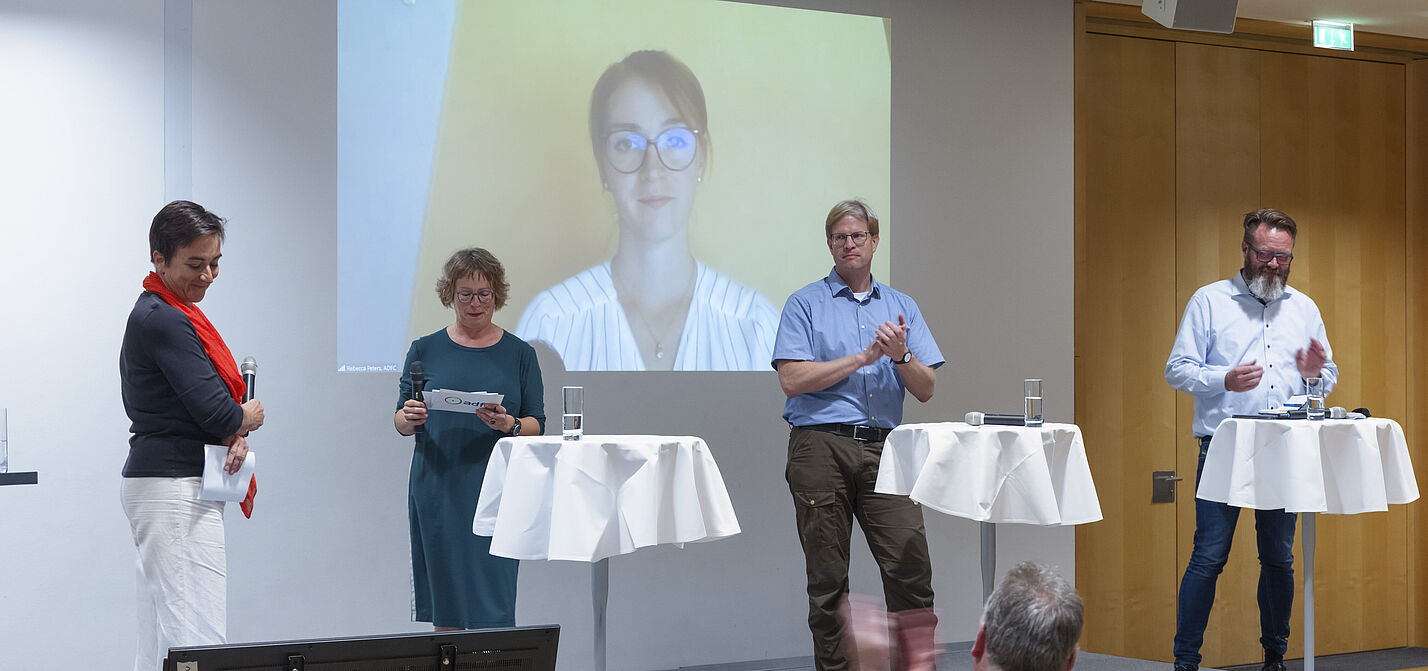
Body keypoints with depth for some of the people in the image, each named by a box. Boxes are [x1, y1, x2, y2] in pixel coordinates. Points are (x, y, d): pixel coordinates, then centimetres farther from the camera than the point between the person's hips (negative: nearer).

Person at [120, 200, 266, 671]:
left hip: (156, 485, 11)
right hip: (174, 491, -11)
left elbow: (204, 401, 16)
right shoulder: (164, 321, -16)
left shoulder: (157, 314, 16)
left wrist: (234, 435, -4)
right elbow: (216, 411, -19)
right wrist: (247, 420, 2)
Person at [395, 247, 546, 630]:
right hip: (438, 488, 1)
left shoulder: (519, 354, 7)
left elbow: (537, 425, 4)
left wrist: (508, 425, -17)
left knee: (493, 602, -5)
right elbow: (401, 422, 7)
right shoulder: (425, 350, 7)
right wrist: (409, 418, -15)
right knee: (443, 599, 3)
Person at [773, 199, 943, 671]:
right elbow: (792, 380, -7)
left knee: (911, 563, -10)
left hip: (883, 449, 2)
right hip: (820, 446, -2)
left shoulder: (902, 307, 16)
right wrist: (864, 357, -7)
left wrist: (900, 355, -10)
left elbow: (925, 389, 11)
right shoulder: (806, 304, 6)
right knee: (828, 578, 1)